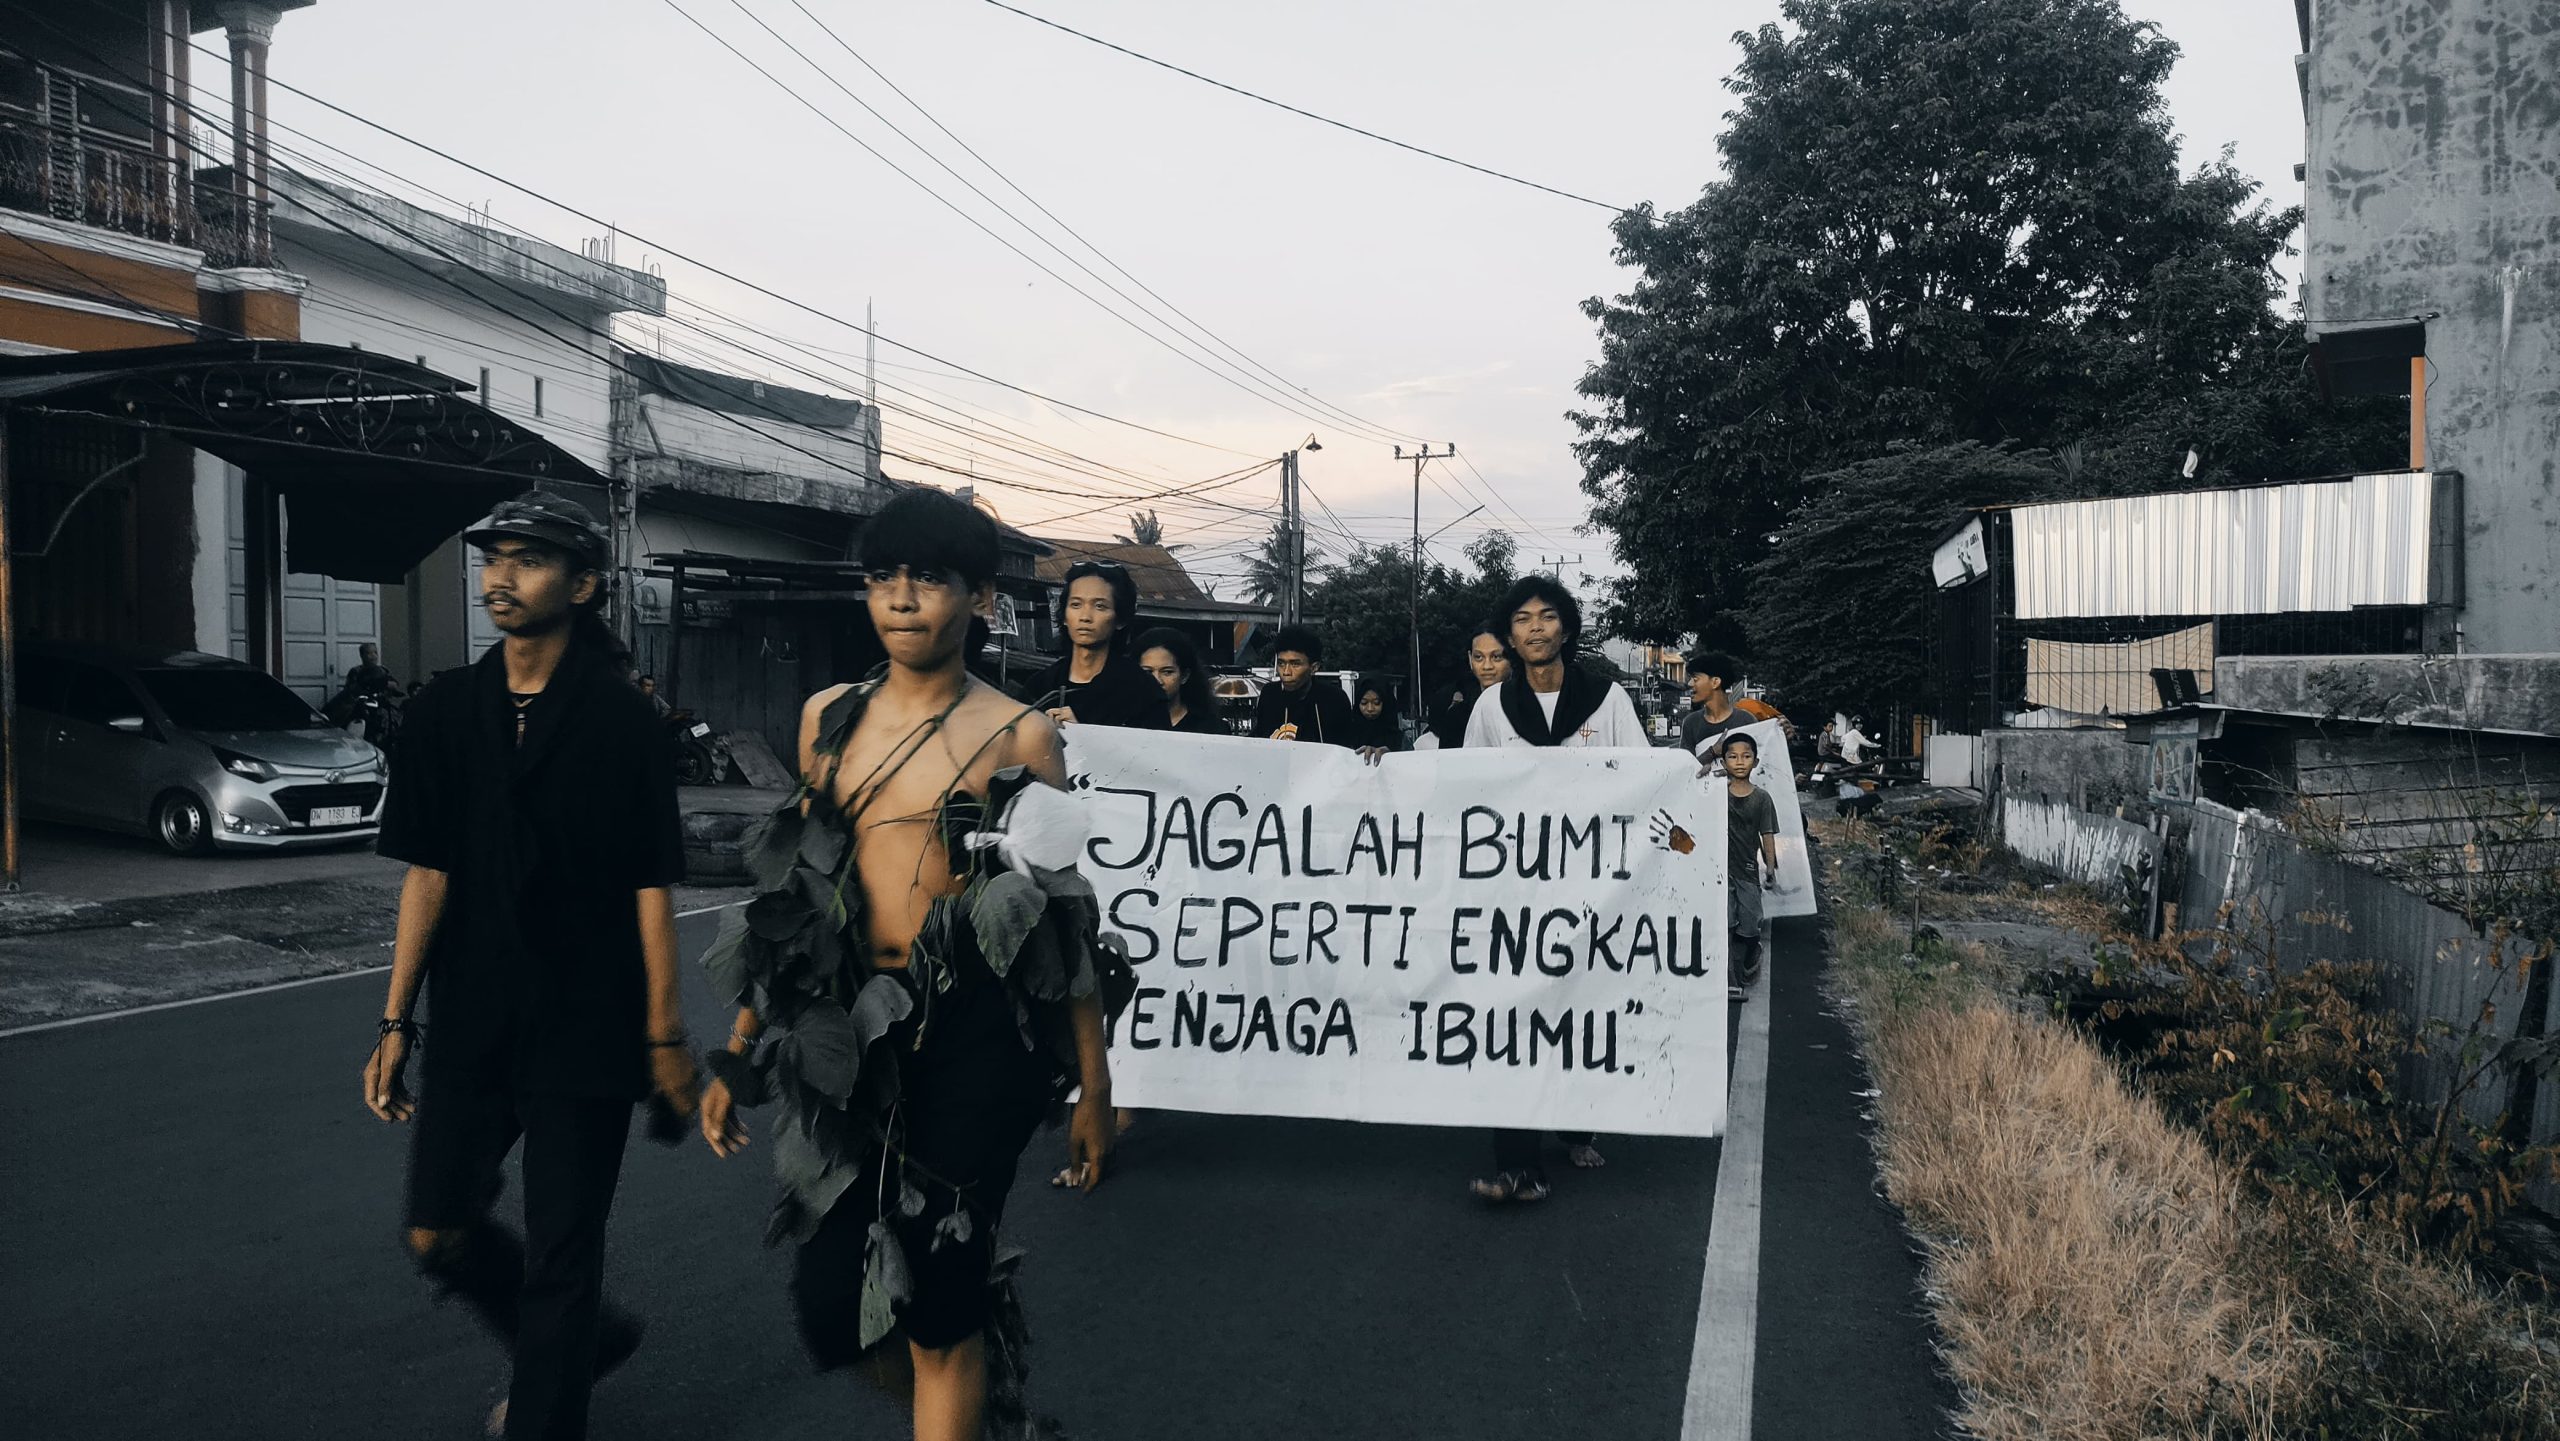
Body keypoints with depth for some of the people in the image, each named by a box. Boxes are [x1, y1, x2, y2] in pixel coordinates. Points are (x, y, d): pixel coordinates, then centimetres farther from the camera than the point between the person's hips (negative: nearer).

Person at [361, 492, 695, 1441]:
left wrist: (665, 1037, -9)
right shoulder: (445, 711, 3)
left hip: (586, 1031, -4)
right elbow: (428, 873, 5)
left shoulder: (620, 721, -8)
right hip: (472, 1025, 5)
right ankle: (586, 1339, 36)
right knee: (438, 1237, 12)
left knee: (559, 1258, 4)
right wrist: (397, 1022, 2)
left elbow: (650, 887, -7)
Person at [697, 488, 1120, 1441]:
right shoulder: (830, 718, 8)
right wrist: (741, 1051, 13)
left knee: (936, 1306, -1)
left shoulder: (1018, 735, -3)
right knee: (835, 1299, 9)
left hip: (975, 1038, -4)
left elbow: (1066, 917, 0)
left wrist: (1093, 1086, -1)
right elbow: (798, 891, 14)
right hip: (853, 1036, 4)